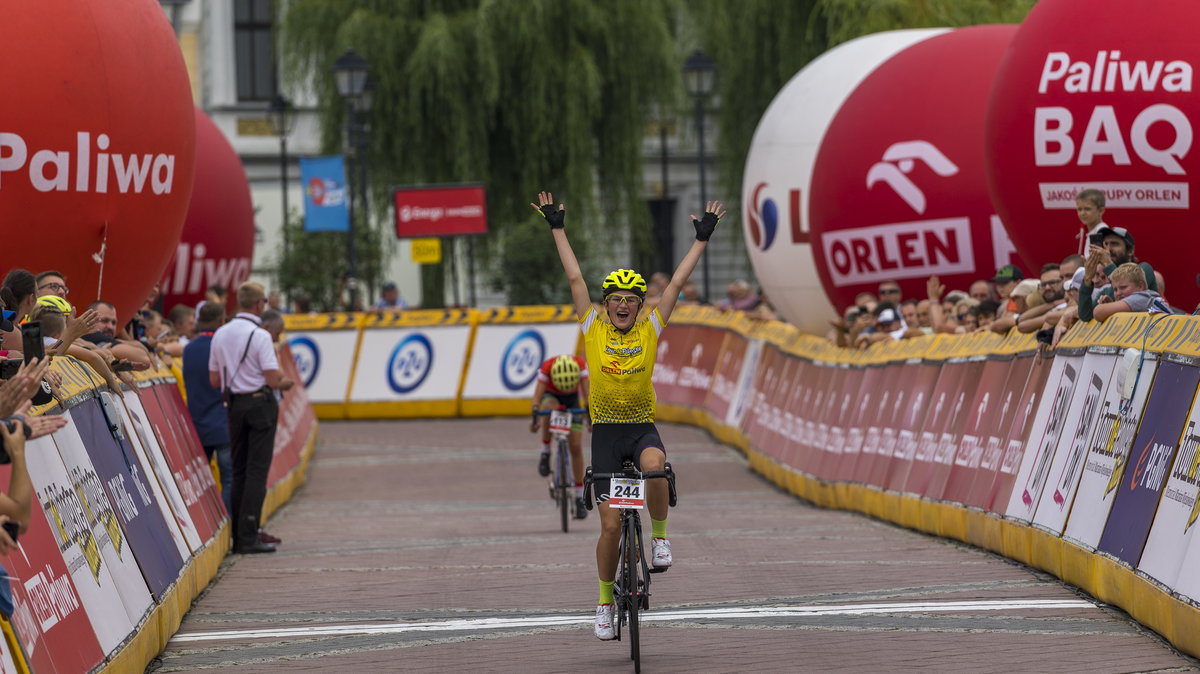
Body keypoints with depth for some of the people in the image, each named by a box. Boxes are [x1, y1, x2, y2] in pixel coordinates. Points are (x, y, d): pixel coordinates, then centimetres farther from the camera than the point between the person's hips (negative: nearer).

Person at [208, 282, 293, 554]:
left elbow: (214, 380, 9)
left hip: (234, 405, 6)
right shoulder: (259, 336, -15)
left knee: (239, 471, 12)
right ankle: (249, 538, -8)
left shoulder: (220, 335, 5)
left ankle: (237, 537, 13)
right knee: (257, 471, -4)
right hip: (260, 404, -6)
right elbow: (273, 379, -16)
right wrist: (286, 382, 5)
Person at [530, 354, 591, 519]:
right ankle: (545, 453, -24)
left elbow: (586, 391, -33)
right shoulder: (547, 367, -33)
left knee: (576, 448, -8)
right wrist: (535, 417, -50)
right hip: (551, 396, -1)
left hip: (572, 400, 1)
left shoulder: (580, 364, -30)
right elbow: (538, 394, -37)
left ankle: (580, 497, -1)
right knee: (549, 408, -40)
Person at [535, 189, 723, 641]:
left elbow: (676, 283, 2)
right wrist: (557, 228, 3)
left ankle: (659, 536, -14)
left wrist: (702, 238, 1)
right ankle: (605, 601, 14)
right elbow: (575, 278, 2)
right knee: (611, 523, -3)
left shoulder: (649, 331, 2)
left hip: (643, 426, 0)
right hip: (606, 429, 0)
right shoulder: (593, 330, 1)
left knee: (654, 464, -37)